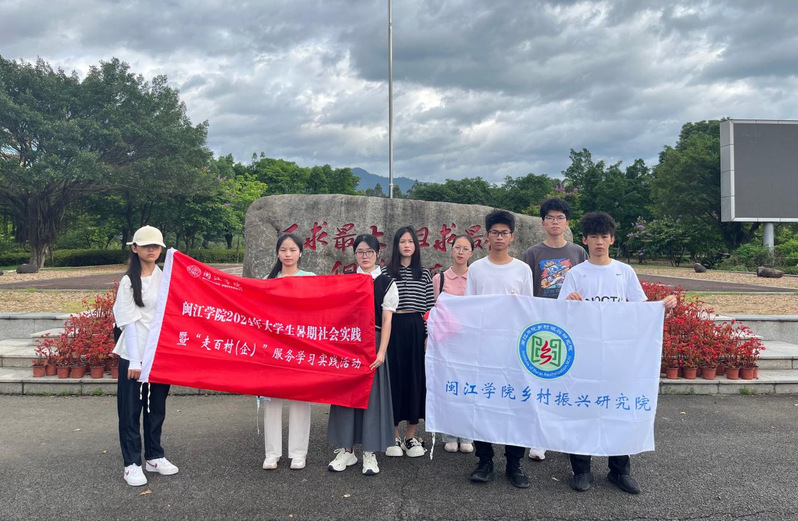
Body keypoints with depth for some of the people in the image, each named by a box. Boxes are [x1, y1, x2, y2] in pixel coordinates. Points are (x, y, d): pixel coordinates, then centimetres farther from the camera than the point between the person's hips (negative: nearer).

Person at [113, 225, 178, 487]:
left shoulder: (166, 277, 8)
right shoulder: (129, 281, -4)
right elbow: (129, 323, -9)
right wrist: (134, 360, -16)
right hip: (134, 355, -4)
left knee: (157, 407, 14)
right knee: (131, 410, 4)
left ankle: (154, 456, 27)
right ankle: (132, 464, 14)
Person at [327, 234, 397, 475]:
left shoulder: (386, 283, 2)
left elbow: (386, 321, -3)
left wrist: (381, 352, -11)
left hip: (373, 343, -2)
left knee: (372, 394, 1)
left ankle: (370, 453, 12)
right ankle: (346, 450, 17)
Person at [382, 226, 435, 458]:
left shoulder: (424, 274, 8)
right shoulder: (386, 272, 3)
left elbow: (430, 306, 6)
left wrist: (429, 334, -1)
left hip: (416, 329, 1)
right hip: (393, 328, -1)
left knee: (415, 378, 4)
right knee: (393, 378, 2)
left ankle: (411, 436, 16)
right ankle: (394, 436, 15)